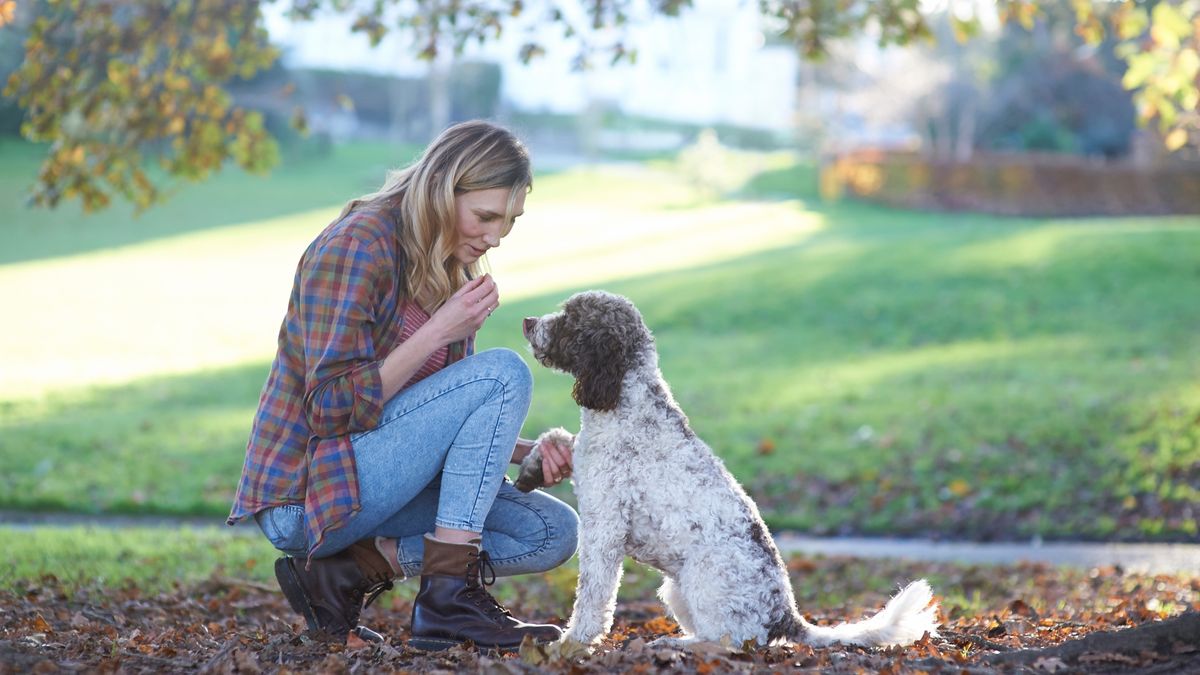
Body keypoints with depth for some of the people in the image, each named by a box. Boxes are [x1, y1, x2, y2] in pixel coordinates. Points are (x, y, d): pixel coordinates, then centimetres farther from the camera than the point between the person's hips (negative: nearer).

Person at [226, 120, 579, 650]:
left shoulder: (454, 269, 10)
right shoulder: (357, 247, -16)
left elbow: (444, 421, 16)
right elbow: (334, 408, -21)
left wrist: (522, 450, -3)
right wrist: (440, 332, -23)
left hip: (370, 477, 9)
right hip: (305, 494, -9)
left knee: (553, 532, -2)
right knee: (503, 373, -20)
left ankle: (350, 571, -5)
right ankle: (449, 598, -21)